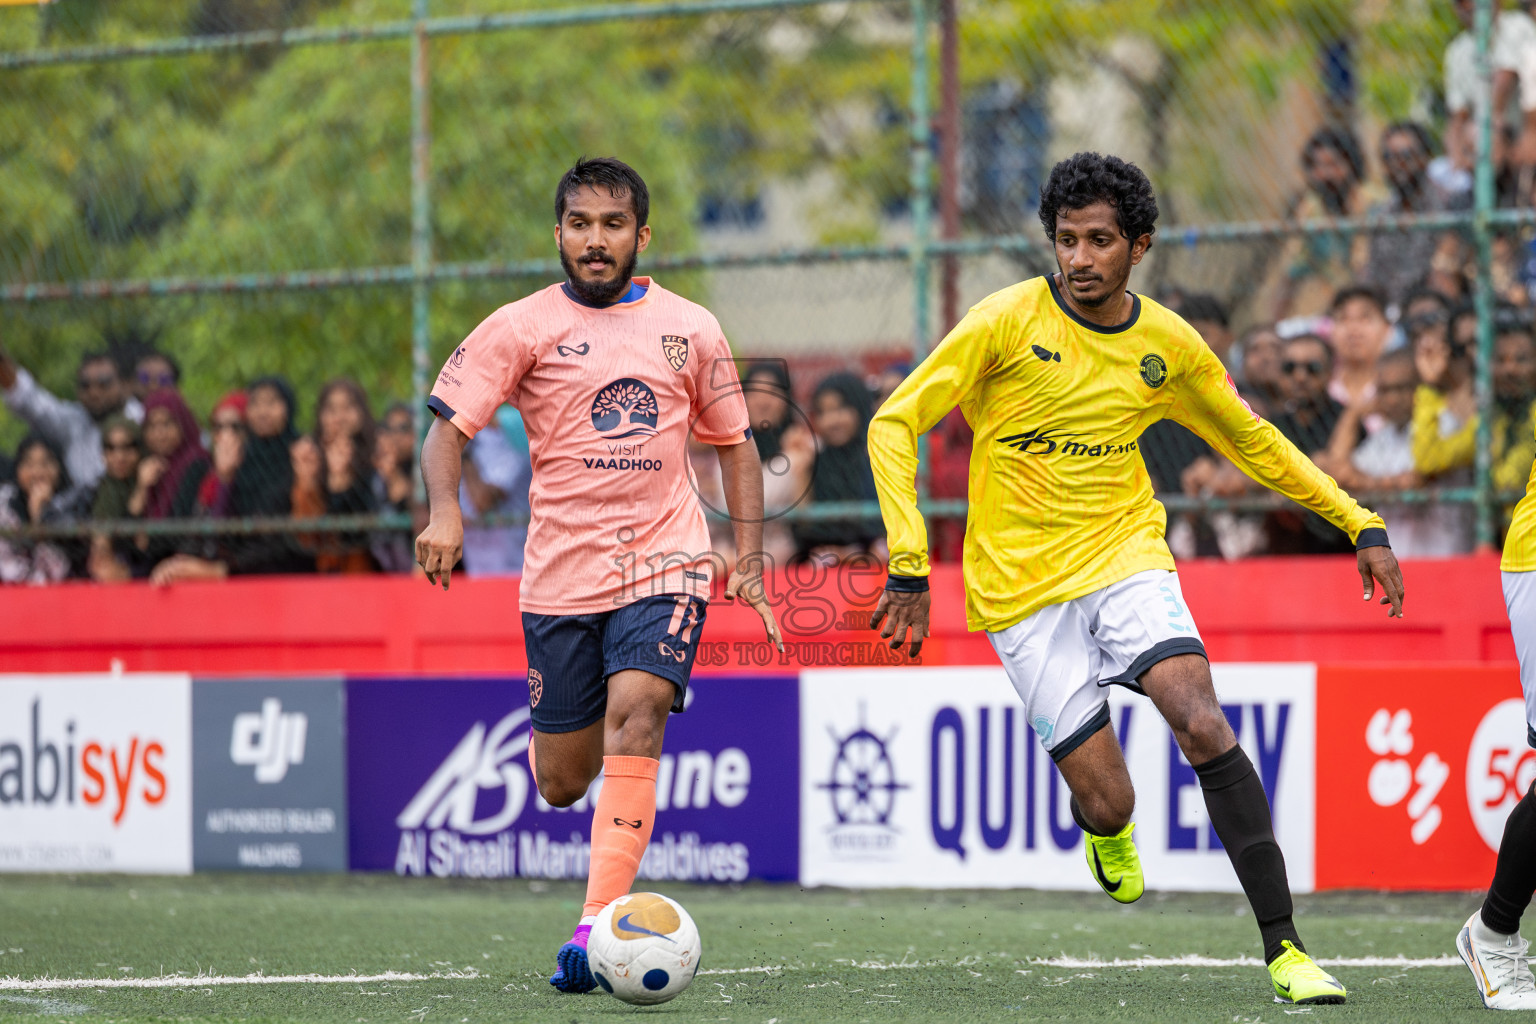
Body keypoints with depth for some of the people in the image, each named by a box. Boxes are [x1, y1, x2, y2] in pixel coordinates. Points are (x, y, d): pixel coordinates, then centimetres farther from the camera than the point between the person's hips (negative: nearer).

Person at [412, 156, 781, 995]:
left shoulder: (689, 329, 7)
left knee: (634, 717, -24)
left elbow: (733, 443, 18)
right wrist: (444, 509, -24)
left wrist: (749, 556, 8)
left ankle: (597, 929, -28)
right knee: (561, 785, 5)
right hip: (561, 572, 0)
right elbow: (446, 426, -4)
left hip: (665, 563, 0)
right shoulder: (522, 327, 1)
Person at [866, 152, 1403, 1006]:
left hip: (1124, 557, 2)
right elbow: (896, 424, -8)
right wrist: (909, 564, -16)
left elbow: (1253, 443, 17)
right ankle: (1105, 828, 33)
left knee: (1204, 726, -23)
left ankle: (1284, 946, -19)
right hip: (1022, 584, -2)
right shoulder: (1008, 321, -9)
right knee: (1109, 802, -8)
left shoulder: (1170, 345, 1)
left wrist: (1361, 524, 11)